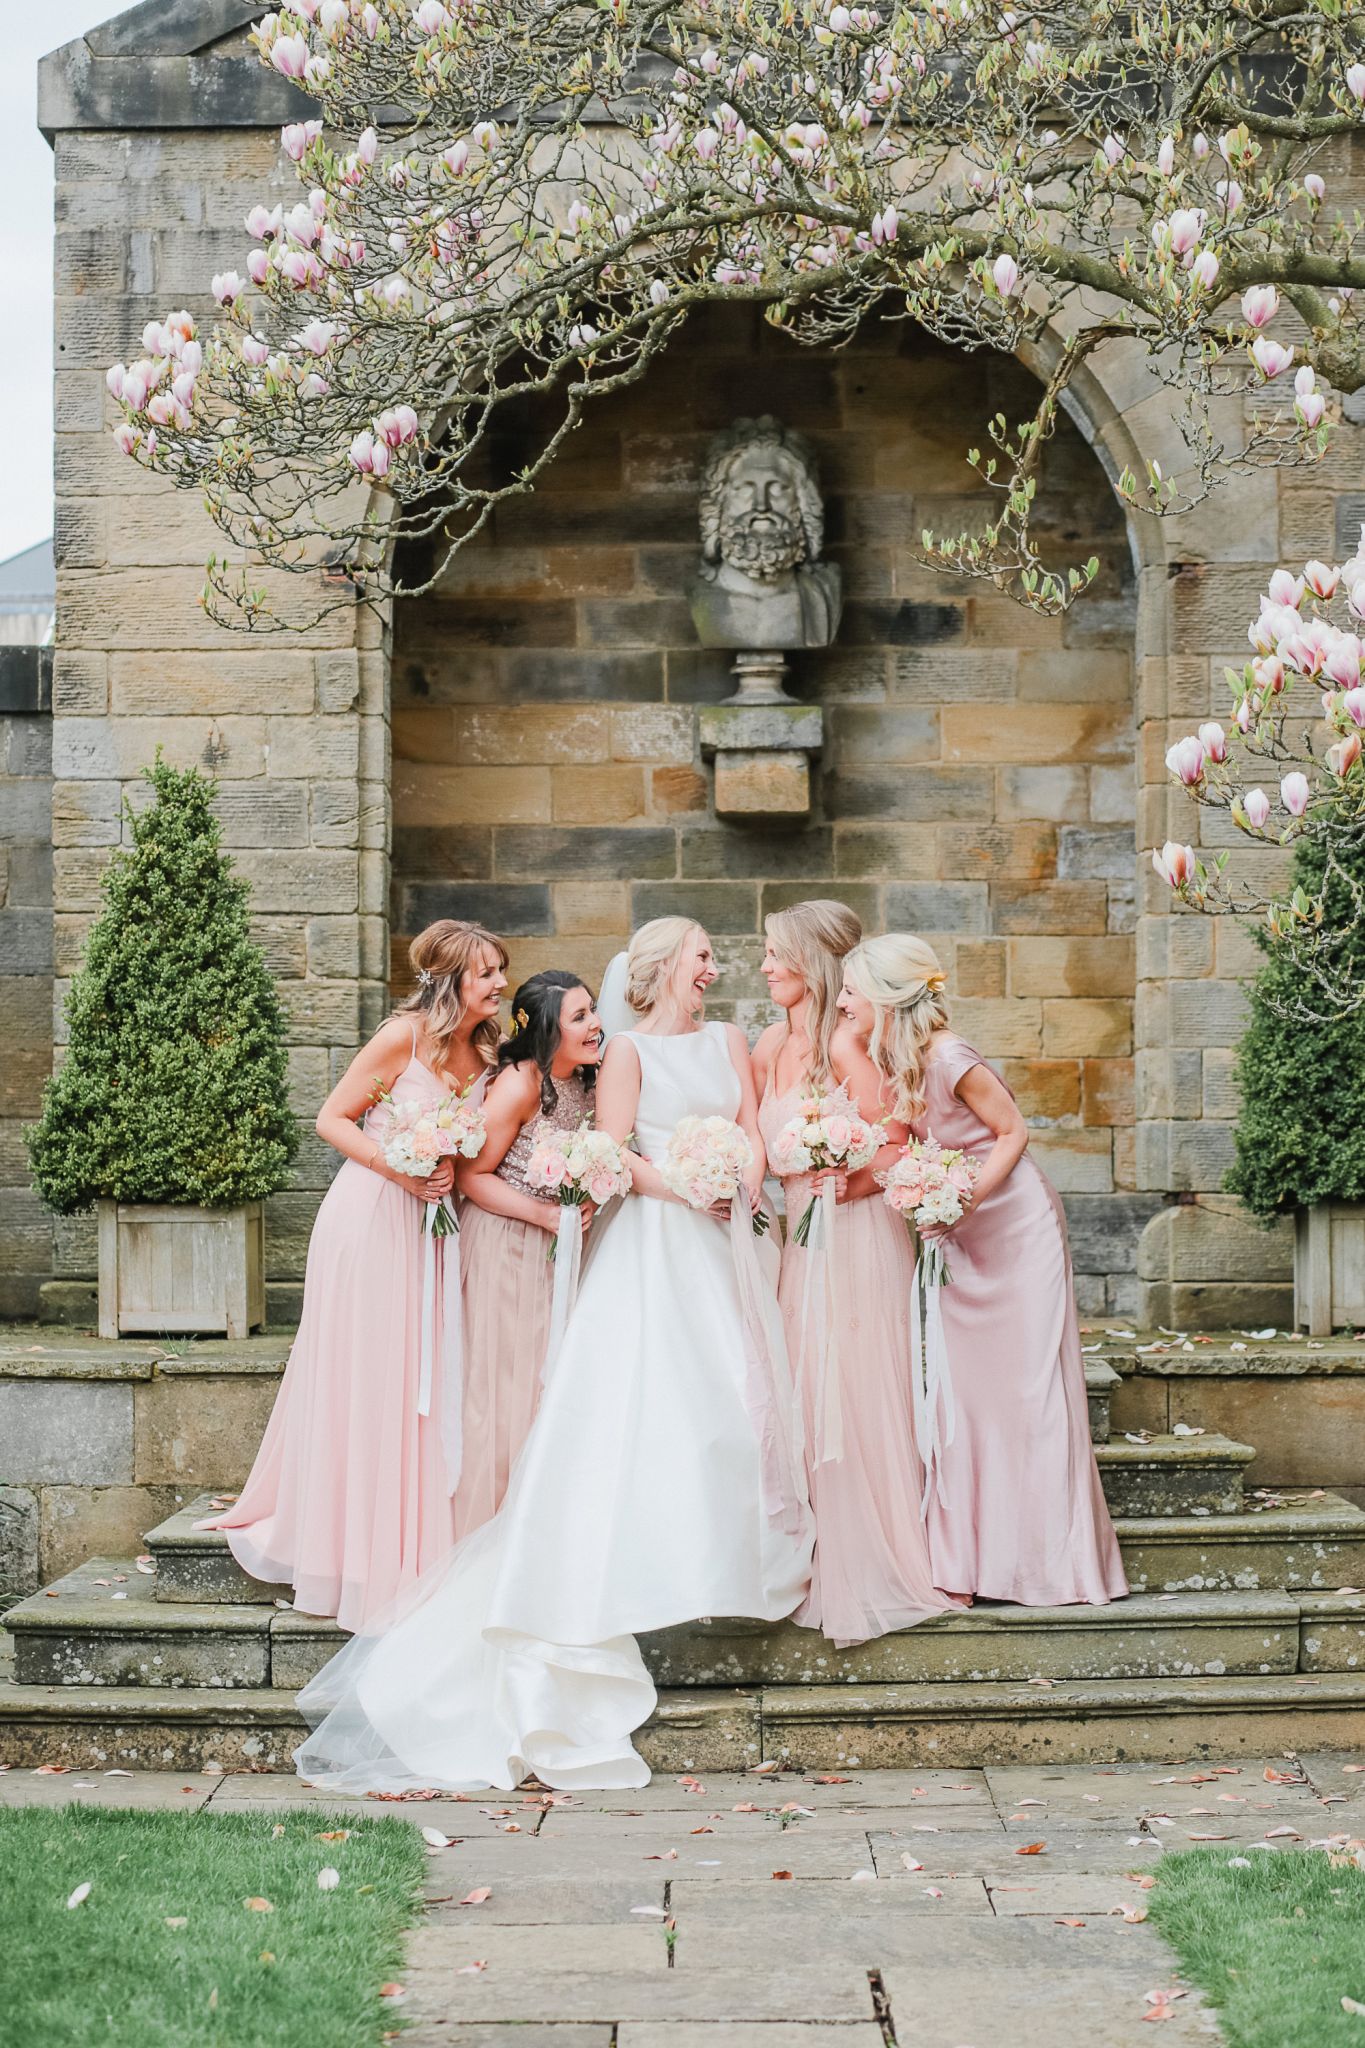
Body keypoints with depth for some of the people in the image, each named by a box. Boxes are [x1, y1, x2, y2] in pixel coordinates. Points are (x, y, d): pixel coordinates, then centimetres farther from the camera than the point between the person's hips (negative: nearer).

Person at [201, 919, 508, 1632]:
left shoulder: (485, 1053, 7)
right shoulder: (406, 1036, -12)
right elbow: (332, 1119, -9)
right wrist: (398, 1168, -20)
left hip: (430, 1227, 6)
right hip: (371, 1219, -6)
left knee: (418, 1382, 8)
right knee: (358, 1381, 0)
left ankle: (409, 1546, 17)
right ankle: (349, 1548, 11)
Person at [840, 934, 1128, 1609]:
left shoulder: (949, 1060, -23)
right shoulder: (887, 1059, -1)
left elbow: (1013, 1133, -14)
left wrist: (962, 1200, -22)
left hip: (1015, 1224, -7)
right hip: (960, 1233, 7)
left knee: (1026, 1383, -1)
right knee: (961, 1385, 5)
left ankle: (1051, 1559, 10)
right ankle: (969, 1561, 11)